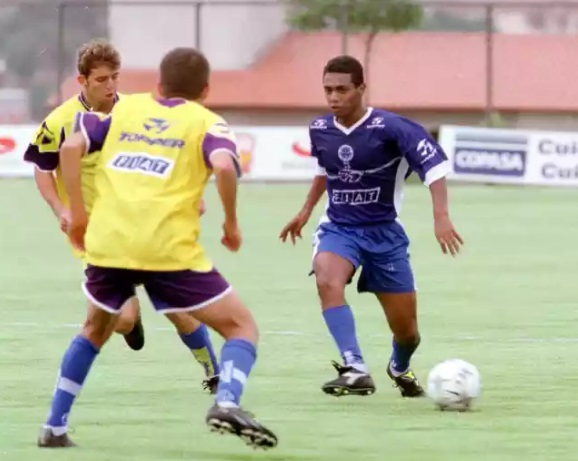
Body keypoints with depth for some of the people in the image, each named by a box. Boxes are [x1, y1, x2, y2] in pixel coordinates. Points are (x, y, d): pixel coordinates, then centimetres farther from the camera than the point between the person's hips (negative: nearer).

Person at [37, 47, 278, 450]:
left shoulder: (125, 107, 21)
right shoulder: (206, 122, 10)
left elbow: (71, 147, 9)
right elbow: (224, 166, -11)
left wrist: (78, 213, 15)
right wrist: (232, 224, 2)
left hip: (107, 243, 4)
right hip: (169, 247, -4)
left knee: (96, 329, 30)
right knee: (242, 326, 6)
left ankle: (54, 427, 25)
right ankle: (227, 403, -22)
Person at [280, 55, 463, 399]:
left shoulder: (388, 127, -18)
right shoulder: (320, 130, -2)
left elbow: (435, 162, -21)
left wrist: (441, 217, -32)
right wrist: (307, 210, 22)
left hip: (383, 232, -2)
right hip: (338, 228, 2)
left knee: (406, 329, 6)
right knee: (327, 281, -33)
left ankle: (400, 368, 42)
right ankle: (356, 371, -37)